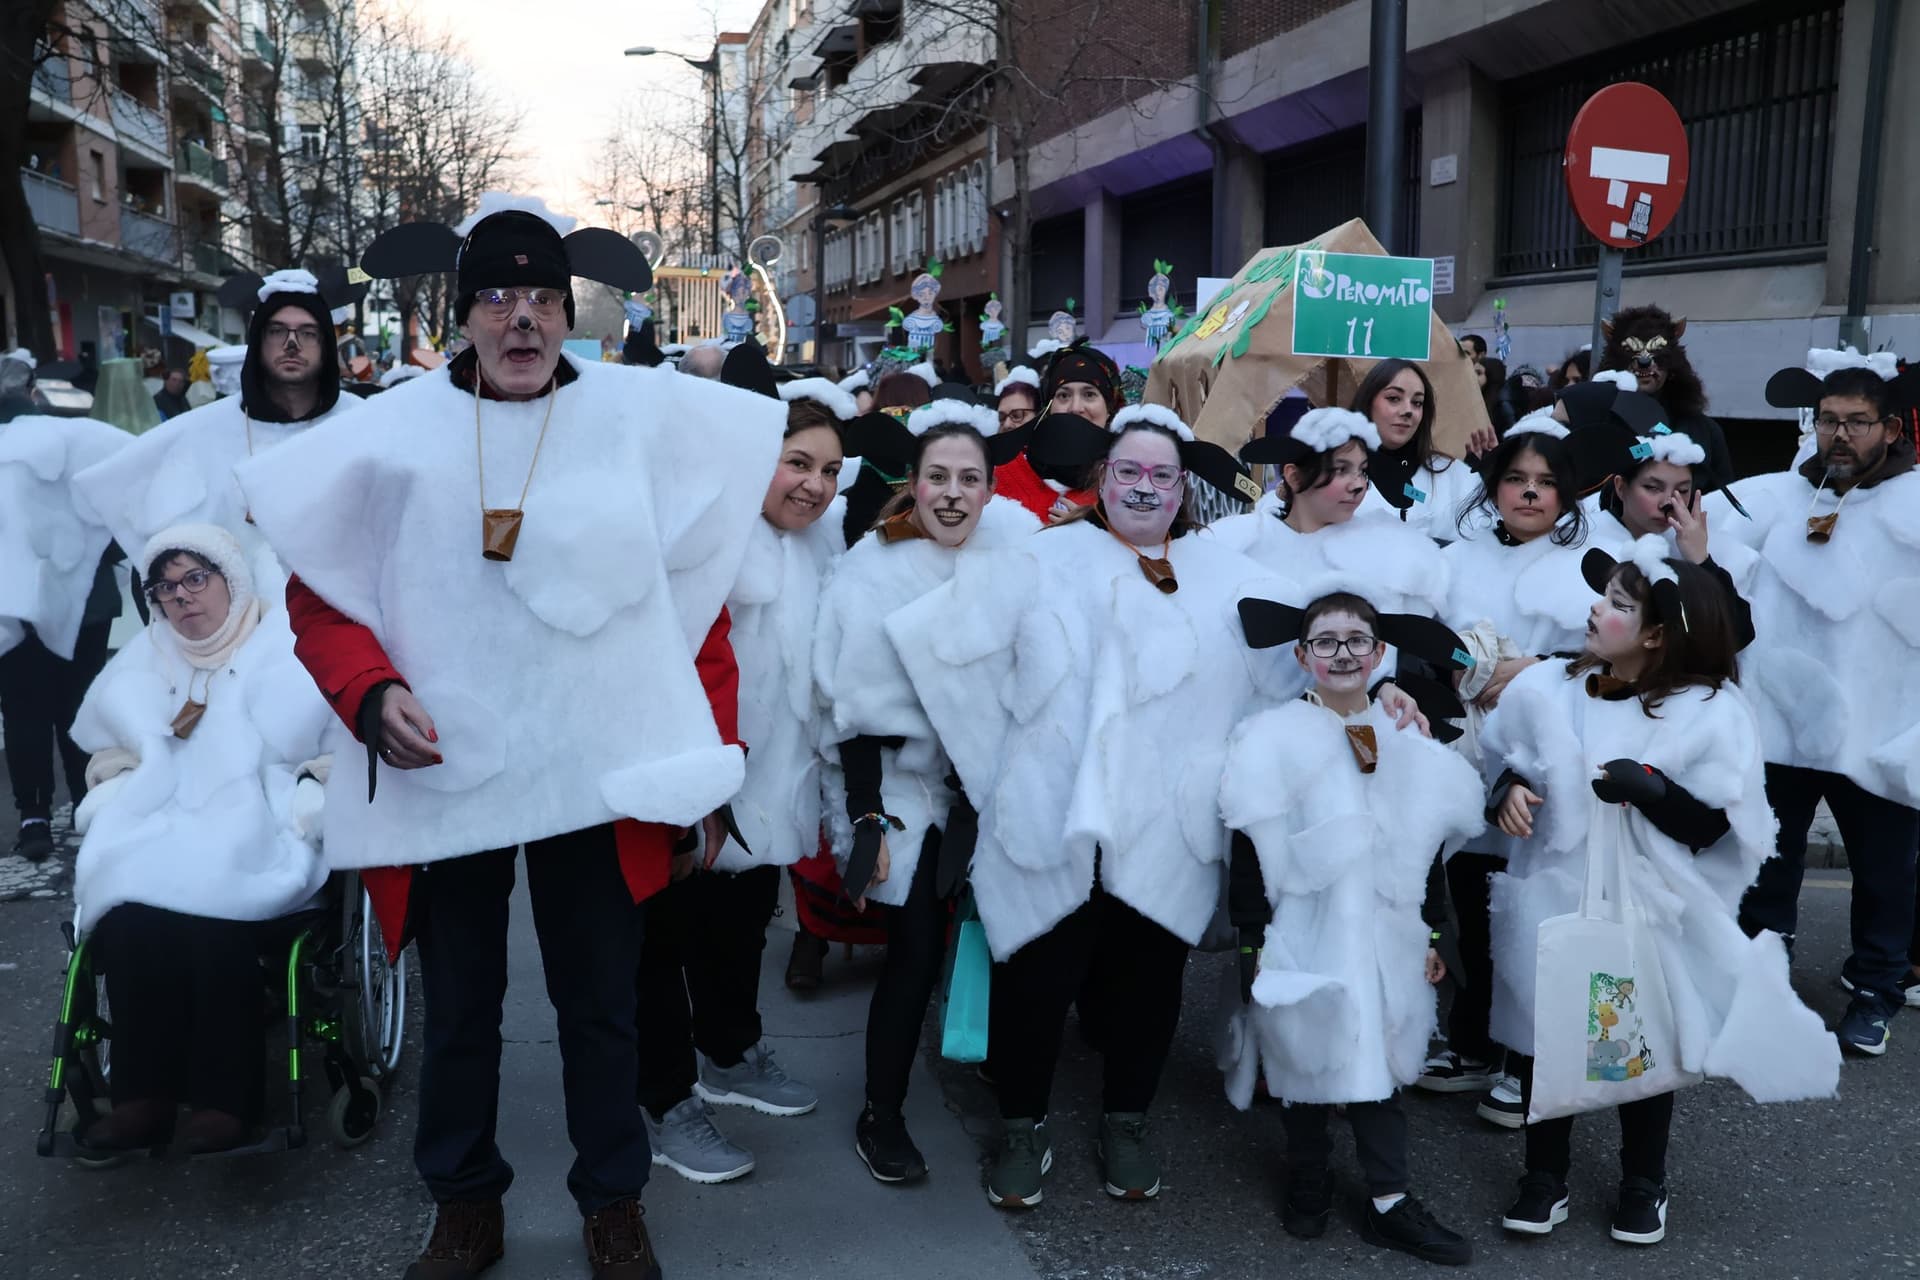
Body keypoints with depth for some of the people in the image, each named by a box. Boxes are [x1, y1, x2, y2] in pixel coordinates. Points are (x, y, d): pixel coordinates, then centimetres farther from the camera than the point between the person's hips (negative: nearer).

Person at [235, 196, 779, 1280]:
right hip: (447, 774, 1)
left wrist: (714, 758, 0)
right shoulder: (393, 434, -1)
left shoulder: (645, 420, -3)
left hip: (600, 772, -1)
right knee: (459, 1008, 15)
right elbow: (319, 595, 5)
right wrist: (371, 693, -13)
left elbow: (699, 600, 1)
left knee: (601, 1003, 12)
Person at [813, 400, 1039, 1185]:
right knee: (916, 953, -3)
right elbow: (857, 707, -13)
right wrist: (866, 821, -15)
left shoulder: (1016, 549, -5)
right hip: (905, 793, -4)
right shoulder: (875, 569, -14)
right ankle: (880, 1117, 16)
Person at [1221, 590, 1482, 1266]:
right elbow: (1249, 855, -8)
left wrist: (1431, 936, 11)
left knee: (1379, 1061, 8)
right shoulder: (1274, 741, -8)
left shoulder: (1410, 746, 4)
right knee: (1306, 1061, 8)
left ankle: (1388, 1202, 18)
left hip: (1385, 943, 3)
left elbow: (1427, 853, 11)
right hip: (1304, 943, -3)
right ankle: (1308, 1181, 29)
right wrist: (1253, 943, -10)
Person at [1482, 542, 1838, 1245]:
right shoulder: (1545, 690, -4)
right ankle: (1545, 1177, 28)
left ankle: (1643, 1183, 35)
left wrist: (1648, 786, -26)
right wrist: (1508, 788, -11)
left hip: (1648, 913, -2)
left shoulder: (1710, 713, -12)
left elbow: (1719, 831, -12)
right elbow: (1501, 762, 11)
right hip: (1552, 902, 2)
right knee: (1539, 1035, 8)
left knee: (1645, 1042, 12)